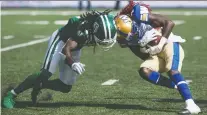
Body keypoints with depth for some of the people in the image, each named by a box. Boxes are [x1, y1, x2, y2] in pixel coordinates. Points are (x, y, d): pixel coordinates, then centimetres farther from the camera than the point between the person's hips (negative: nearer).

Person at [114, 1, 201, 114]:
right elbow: (144, 57, 3)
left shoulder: (139, 15, -18)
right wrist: (142, 44, -18)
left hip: (169, 44, -6)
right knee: (144, 71, -18)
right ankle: (179, 87, -16)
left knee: (172, 71, -27)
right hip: (155, 55, 6)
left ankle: (191, 105, -34)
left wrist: (160, 44, -20)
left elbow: (169, 23, -16)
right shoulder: (126, 38, -1)